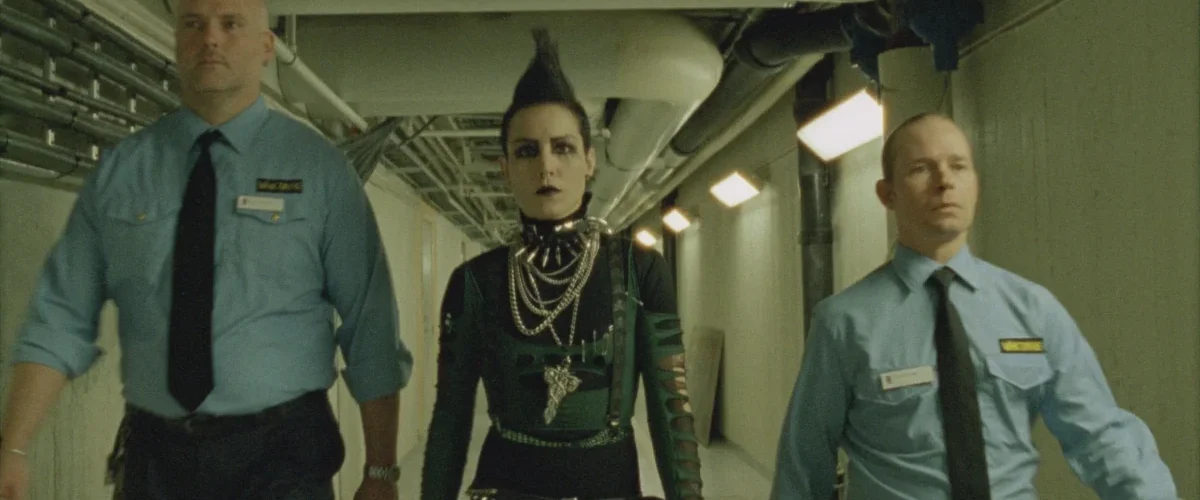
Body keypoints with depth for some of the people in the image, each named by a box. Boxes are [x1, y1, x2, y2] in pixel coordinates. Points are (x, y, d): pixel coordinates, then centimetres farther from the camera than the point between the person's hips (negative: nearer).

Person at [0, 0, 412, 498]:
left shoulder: (319, 167, -4)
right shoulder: (119, 168, 2)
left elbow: (370, 326, -6)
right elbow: (62, 315, 0)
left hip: (281, 453, -2)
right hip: (154, 452, 2)